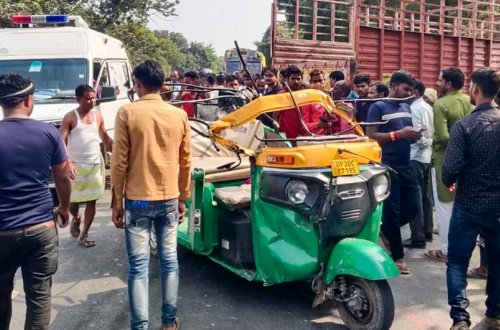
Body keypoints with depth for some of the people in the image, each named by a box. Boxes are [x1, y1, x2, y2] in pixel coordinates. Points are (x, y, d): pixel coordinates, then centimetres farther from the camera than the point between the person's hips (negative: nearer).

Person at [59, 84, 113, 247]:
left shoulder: (98, 116, 7)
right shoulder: (70, 117, -8)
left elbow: (105, 138, 18)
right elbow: (62, 142, -13)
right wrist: (68, 163, -25)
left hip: (95, 164, 4)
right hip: (76, 165, -4)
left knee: (92, 201, 5)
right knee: (73, 200, 4)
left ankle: (84, 235, 17)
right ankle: (76, 219, 38)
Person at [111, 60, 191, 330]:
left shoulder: (127, 113, -7)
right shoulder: (179, 115, 3)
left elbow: (119, 162, -7)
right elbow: (185, 162, 8)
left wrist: (116, 202, 1)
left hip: (138, 200, -3)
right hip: (169, 199, 3)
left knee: (139, 265, 2)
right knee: (169, 260, 12)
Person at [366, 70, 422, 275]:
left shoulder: (407, 108, 15)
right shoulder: (378, 107, -5)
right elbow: (370, 136, -14)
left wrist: (414, 136, 0)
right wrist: (399, 134, -21)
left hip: (406, 166, 7)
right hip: (388, 167, -7)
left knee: (413, 207, 7)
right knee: (392, 210, 2)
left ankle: (385, 229, 32)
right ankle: (398, 256, 13)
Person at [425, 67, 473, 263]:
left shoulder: (441, 104, -18)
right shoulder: (467, 101, 4)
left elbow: (442, 137, -24)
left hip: (444, 159, -7)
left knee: (444, 206, 2)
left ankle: (446, 250, 9)